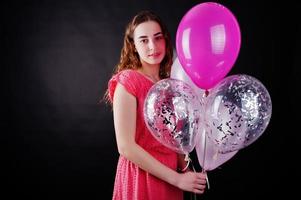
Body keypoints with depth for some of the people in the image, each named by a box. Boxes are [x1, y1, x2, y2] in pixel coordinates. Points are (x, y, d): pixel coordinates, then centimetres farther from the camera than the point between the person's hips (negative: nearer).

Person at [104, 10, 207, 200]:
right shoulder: (128, 81, -15)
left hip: (169, 177, 6)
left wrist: (186, 170, -3)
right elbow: (126, 146, -20)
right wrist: (177, 179, -17)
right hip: (141, 178, -6)